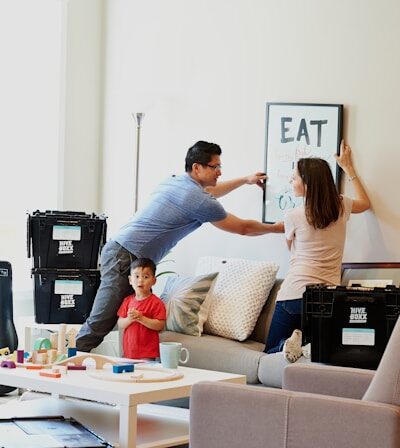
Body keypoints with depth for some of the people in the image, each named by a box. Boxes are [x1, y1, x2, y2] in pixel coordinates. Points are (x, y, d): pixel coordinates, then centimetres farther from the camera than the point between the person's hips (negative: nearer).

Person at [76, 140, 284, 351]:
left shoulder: (174, 181, 15)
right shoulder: (199, 201, -11)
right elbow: (243, 228, 2)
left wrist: (245, 180, 45)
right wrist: (277, 228, 18)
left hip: (117, 250, 10)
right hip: (126, 259, -10)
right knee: (99, 324, -10)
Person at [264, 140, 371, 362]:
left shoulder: (294, 216, -5)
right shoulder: (341, 206, 4)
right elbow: (365, 203, 30)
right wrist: (348, 168, 35)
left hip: (294, 294, -3)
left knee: (271, 352, 11)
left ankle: (292, 341, -20)